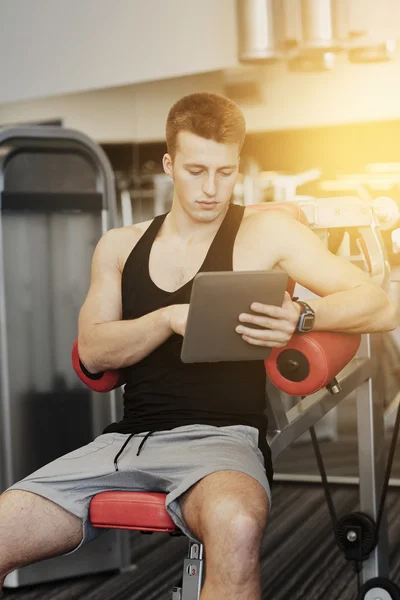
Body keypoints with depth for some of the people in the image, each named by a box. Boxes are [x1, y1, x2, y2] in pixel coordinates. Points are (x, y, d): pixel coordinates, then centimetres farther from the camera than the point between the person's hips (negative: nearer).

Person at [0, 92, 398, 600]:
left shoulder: (266, 231, 4)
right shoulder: (120, 245, 16)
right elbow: (93, 352, 5)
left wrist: (299, 317, -22)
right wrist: (171, 317, -12)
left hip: (222, 437, -3)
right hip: (126, 437, 4)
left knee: (235, 526, -38)